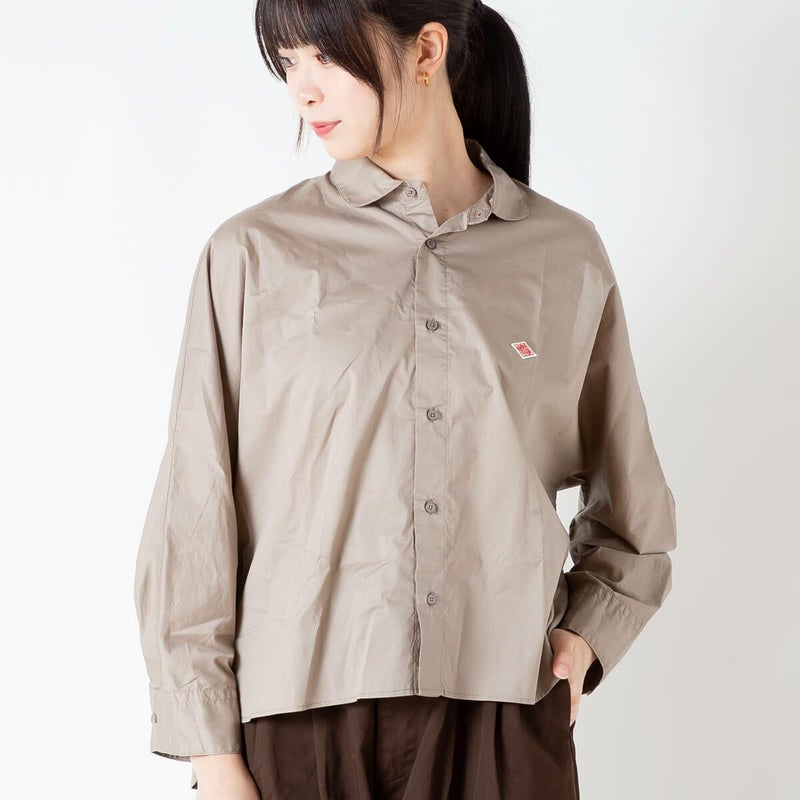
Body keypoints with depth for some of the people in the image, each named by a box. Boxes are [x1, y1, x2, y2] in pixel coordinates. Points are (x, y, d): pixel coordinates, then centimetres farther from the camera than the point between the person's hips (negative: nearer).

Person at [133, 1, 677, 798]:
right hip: (301, 720, -1)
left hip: (508, 724, 1)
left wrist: (586, 629, 3)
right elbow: (193, 516, -1)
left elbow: (632, 506, 18)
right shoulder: (253, 255, -1)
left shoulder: (565, 254, 4)